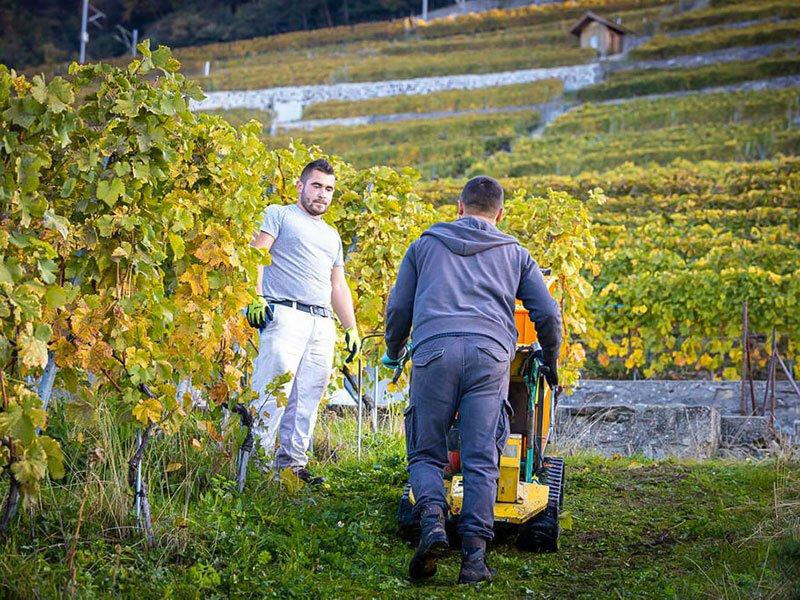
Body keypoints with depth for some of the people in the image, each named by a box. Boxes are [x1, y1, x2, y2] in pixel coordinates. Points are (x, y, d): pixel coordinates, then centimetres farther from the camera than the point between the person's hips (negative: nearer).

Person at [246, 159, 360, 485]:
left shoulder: (332, 235, 29)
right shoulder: (279, 215, 10)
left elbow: (339, 286, 30)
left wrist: (352, 328, 21)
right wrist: (256, 296, -17)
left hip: (323, 324, 7)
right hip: (285, 314, -7)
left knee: (307, 400, 2)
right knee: (272, 393, -15)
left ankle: (293, 463, 5)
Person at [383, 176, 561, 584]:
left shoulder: (425, 245, 23)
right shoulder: (515, 254, 24)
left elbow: (397, 310, 25)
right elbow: (548, 315, 20)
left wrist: (394, 354, 42)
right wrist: (551, 365, 36)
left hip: (434, 351, 0)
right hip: (490, 355, 0)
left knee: (426, 454, 7)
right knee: (481, 462, -1)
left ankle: (432, 523, -18)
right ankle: (474, 555, -11)